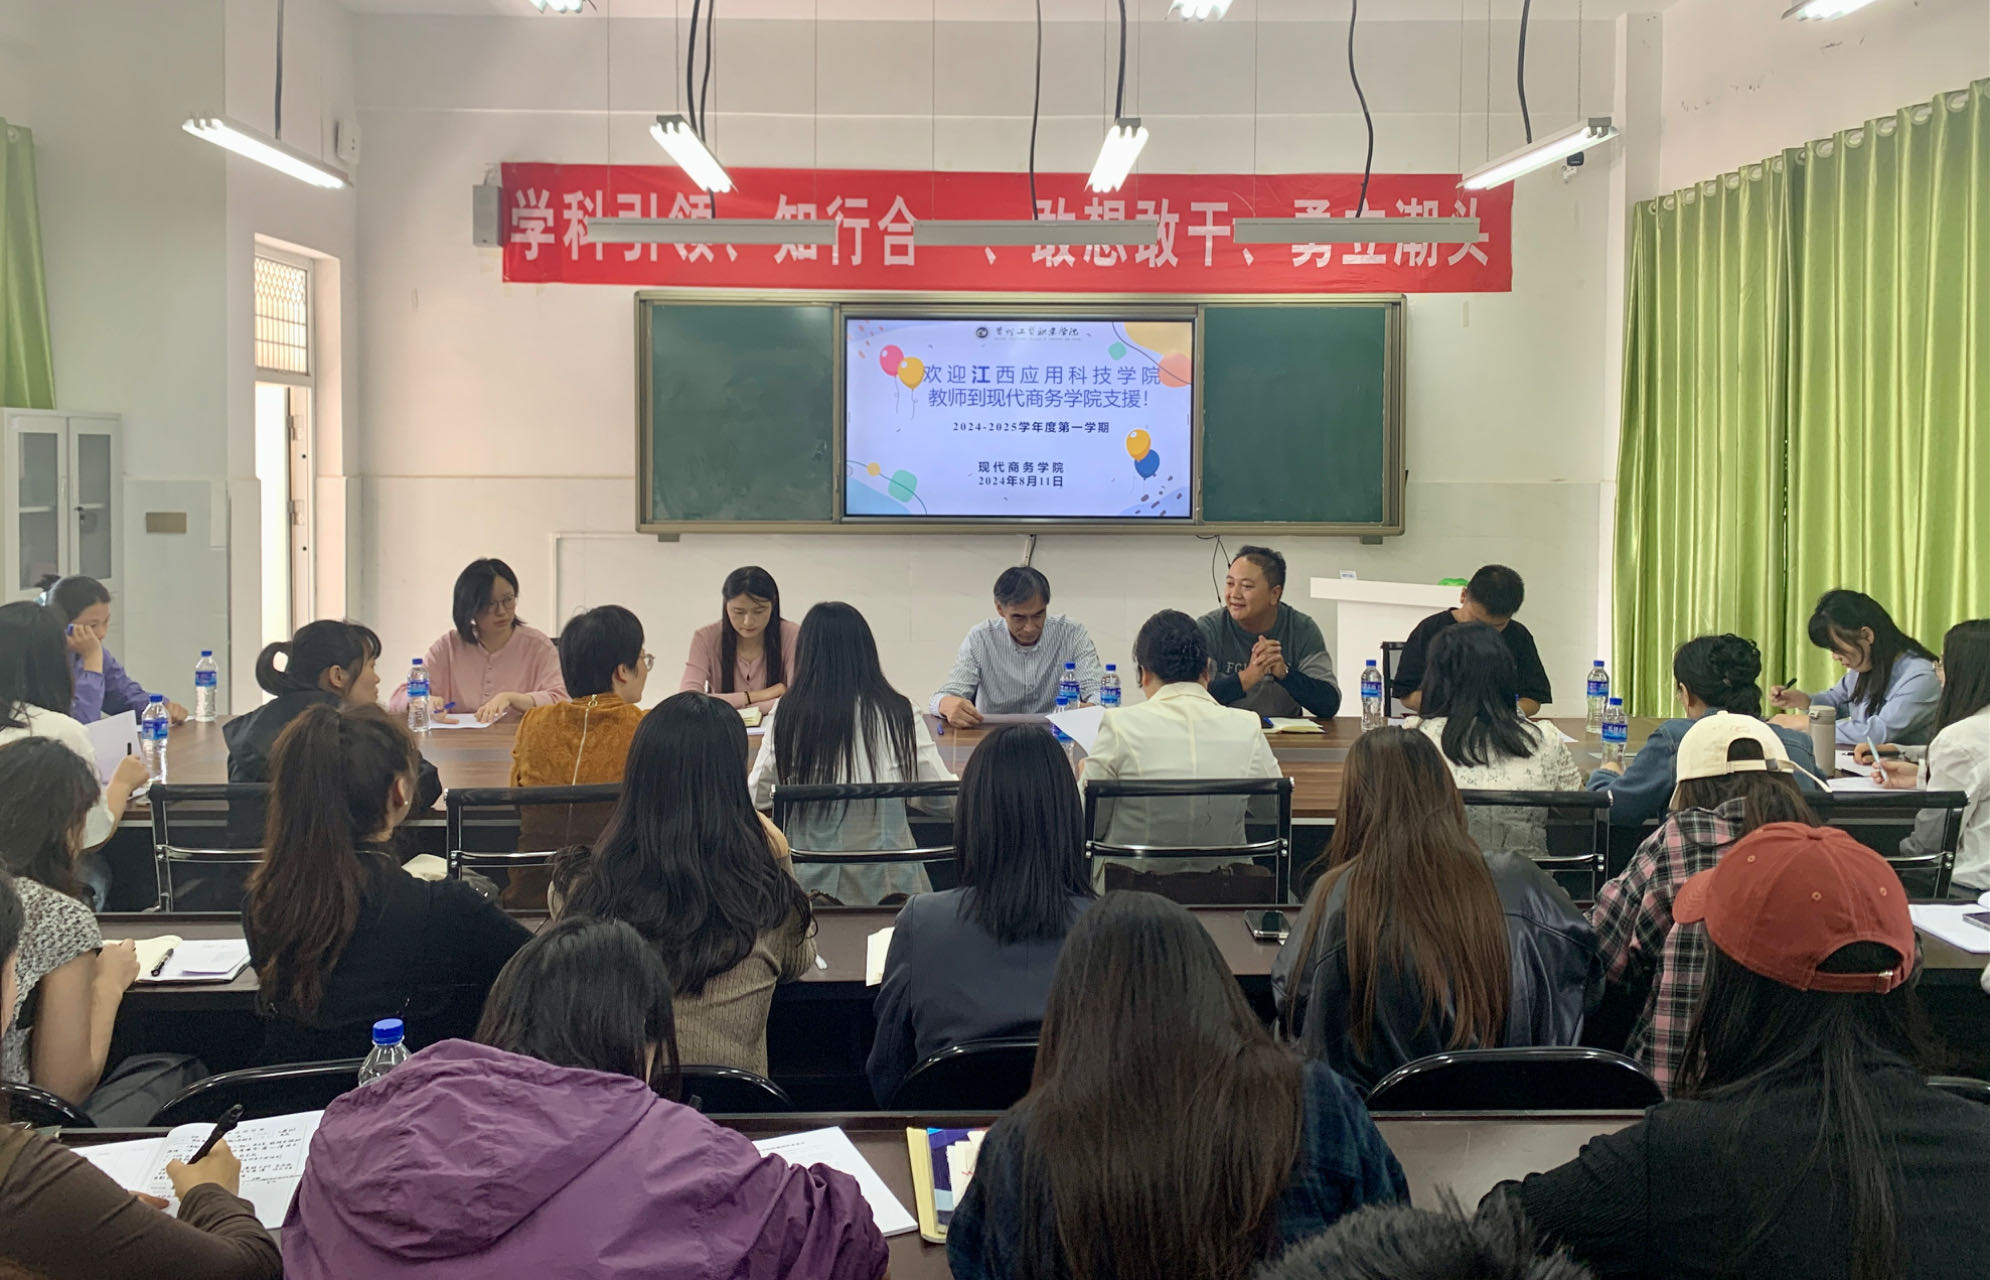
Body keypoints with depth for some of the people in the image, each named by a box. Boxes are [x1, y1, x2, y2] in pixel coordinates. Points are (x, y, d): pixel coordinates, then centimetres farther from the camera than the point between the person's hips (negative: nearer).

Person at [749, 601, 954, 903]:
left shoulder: (787, 714, -3)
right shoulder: (898, 714, -1)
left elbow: (755, 800, 5)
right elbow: (943, 799, 4)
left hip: (812, 882, -1)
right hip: (887, 883, 1)